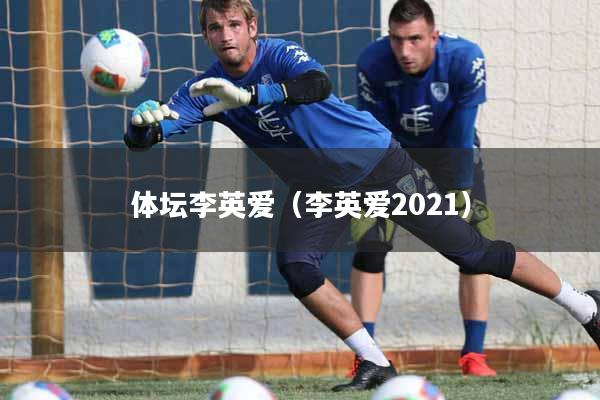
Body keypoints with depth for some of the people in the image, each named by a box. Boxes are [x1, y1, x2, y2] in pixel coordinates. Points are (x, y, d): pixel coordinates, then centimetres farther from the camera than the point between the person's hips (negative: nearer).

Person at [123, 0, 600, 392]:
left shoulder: (279, 55, -23)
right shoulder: (206, 88, -9)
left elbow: (318, 85, -46)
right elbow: (144, 138, -17)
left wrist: (248, 96, -58)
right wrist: (144, 124, -42)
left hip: (378, 162, -5)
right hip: (319, 188, 5)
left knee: (472, 252, -5)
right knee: (295, 265, -21)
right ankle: (376, 364, -10)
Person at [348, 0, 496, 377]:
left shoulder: (465, 59, -30)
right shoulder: (372, 64, -29)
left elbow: (462, 135, -27)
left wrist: (459, 192, -30)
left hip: (451, 150, 0)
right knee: (369, 243, -13)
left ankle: (474, 354, -5)